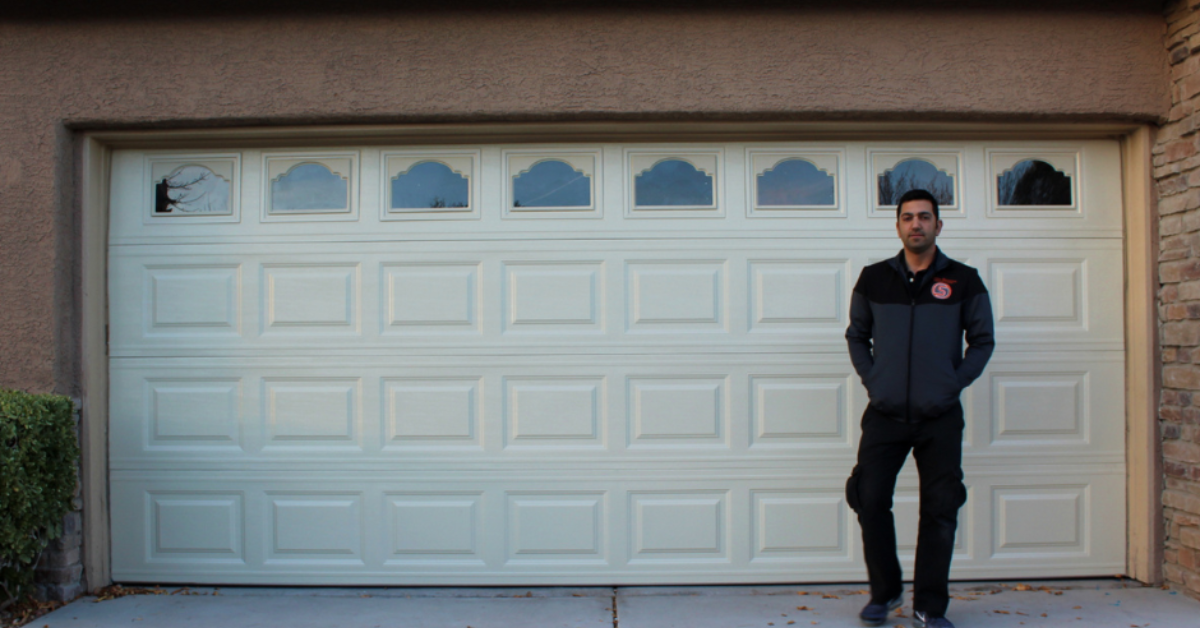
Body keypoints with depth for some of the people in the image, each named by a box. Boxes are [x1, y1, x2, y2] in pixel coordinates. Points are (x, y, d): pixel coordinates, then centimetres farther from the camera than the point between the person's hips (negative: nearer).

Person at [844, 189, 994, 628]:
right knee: (870, 501, 1)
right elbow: (856, 335, 15)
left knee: (939, 511, 2)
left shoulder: (963, 280, 4)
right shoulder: (873, 279, 7)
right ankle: (884, 593, 21)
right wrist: (870, 378, 2)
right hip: (884, 415, 1)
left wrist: (954, 384, -3)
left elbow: (982, 340, 8)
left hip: (940, 418, -1)